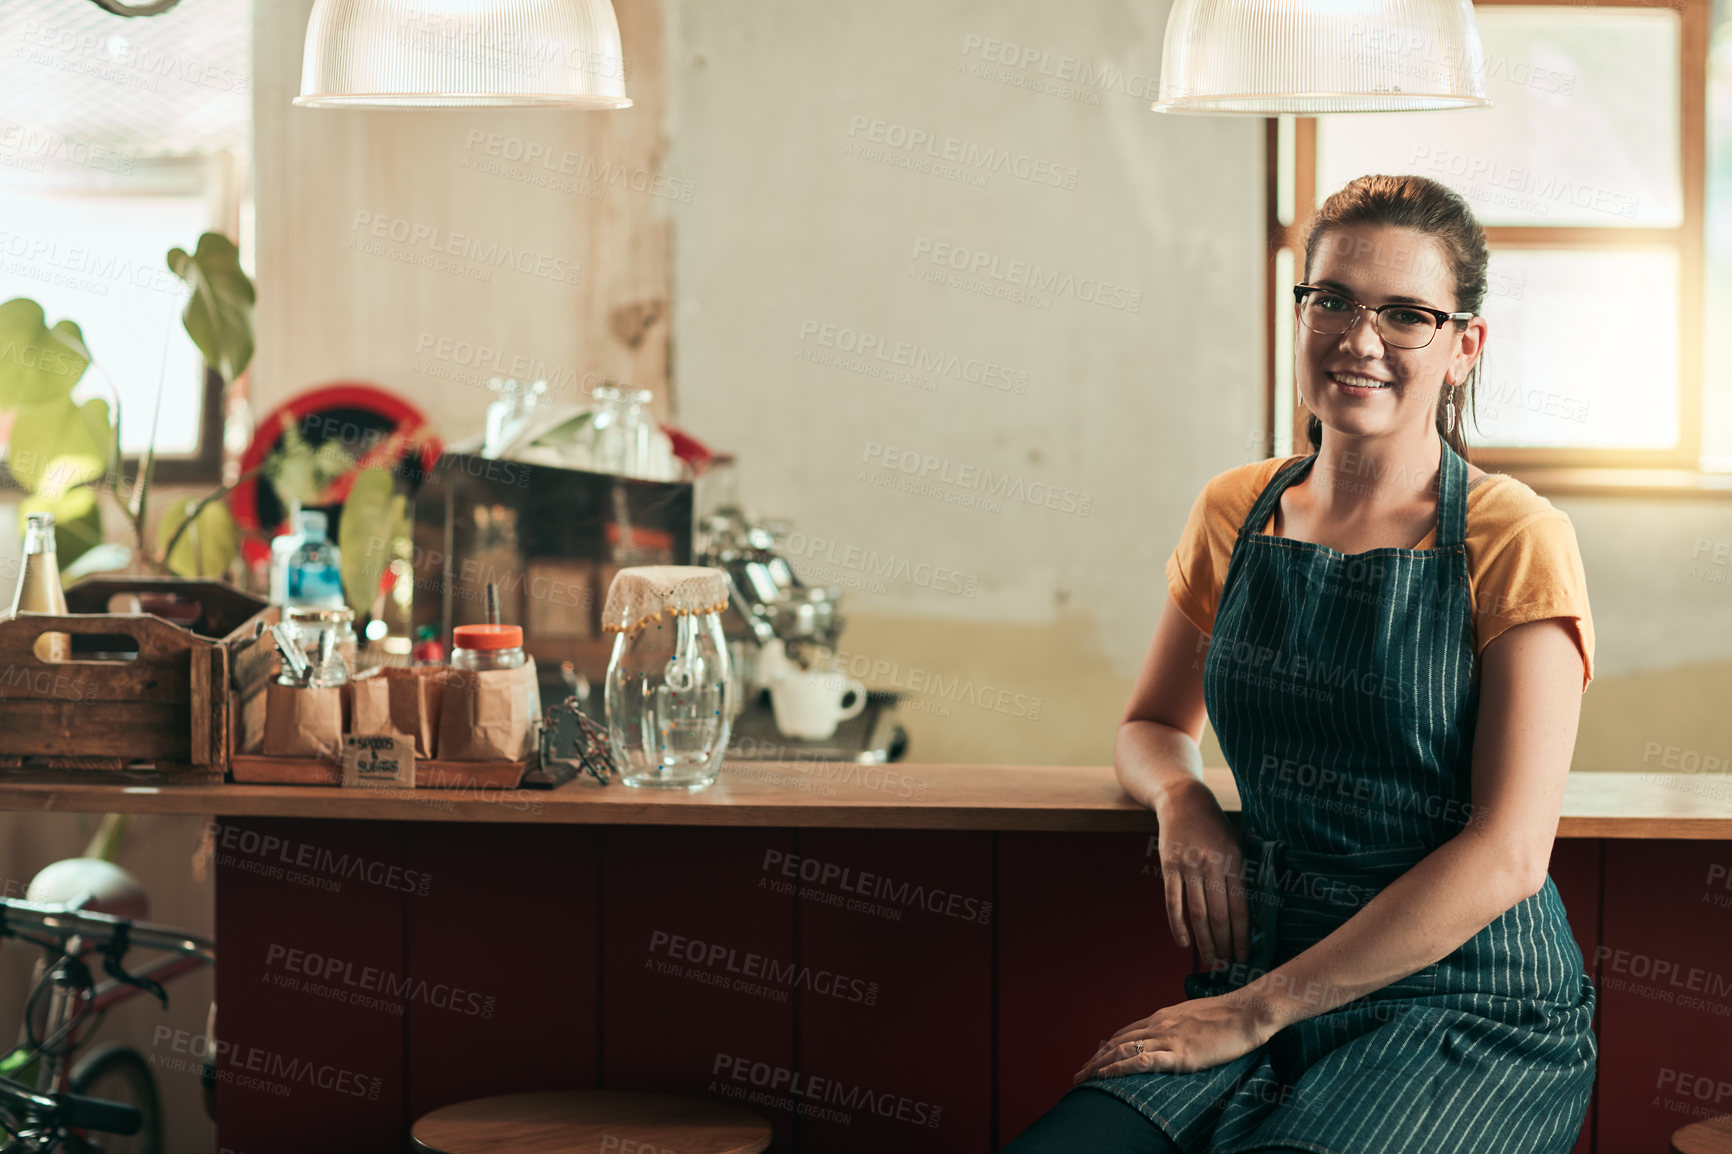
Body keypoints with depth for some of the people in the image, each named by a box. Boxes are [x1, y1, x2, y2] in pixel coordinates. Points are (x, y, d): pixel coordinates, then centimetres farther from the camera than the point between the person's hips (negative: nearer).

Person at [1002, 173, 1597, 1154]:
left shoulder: (1516, 542, -6)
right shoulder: (1235, 514, 10)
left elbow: (1508, 853, -12)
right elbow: (1155, 724, 24)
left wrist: (1259, 1008, -13)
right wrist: (1184, 801, -1)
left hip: (1469, 1008, -4)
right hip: (1264, 986, 4)